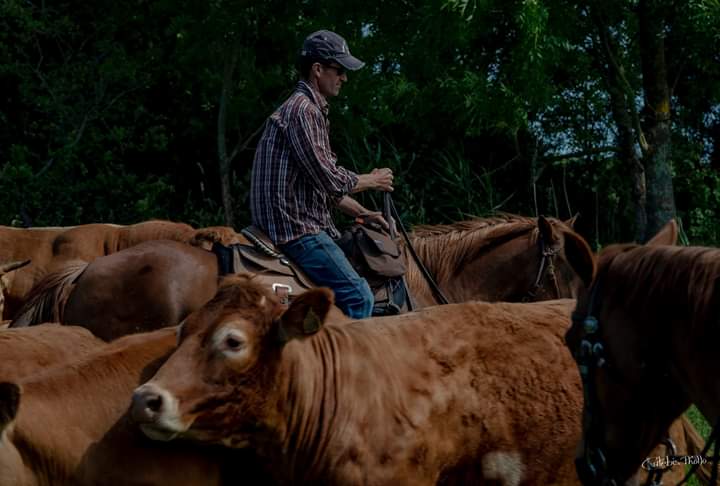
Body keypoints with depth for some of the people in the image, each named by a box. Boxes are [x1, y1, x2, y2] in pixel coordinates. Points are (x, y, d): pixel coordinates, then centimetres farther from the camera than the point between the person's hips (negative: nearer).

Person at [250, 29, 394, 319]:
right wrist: (371, 181, -2)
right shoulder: (302, 110, -14)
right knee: (358, 297, -18)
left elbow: (326, 185, 25)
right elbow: (329, 179, -19)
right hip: (296, 228, -11)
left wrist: (362, 214, 16)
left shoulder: (312, 109, 20)